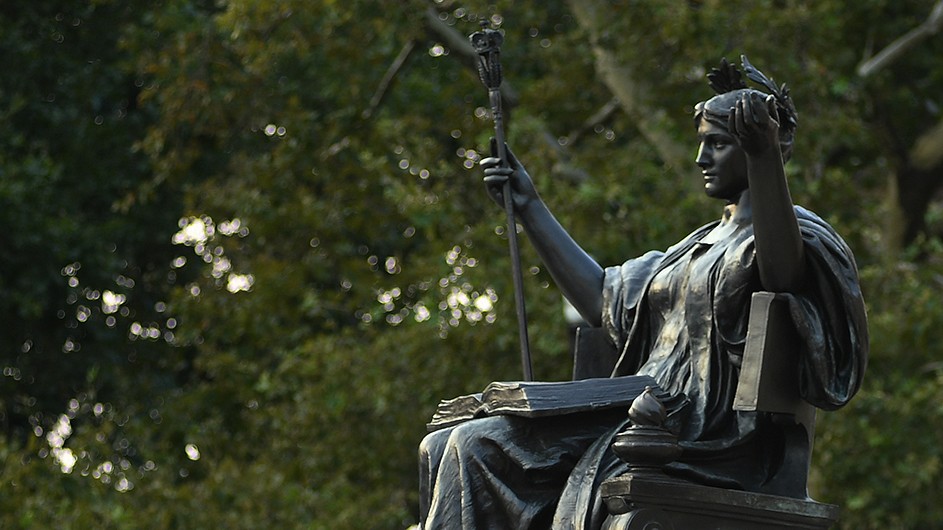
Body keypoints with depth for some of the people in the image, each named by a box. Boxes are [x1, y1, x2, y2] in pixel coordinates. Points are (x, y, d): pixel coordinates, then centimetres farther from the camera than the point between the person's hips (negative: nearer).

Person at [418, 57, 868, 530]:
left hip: (714, 443, -9)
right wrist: (528, 205, 29)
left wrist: (763, 155, -43)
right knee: (472, 448, -6)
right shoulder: (703, 244, 27)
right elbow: (601, 298, 27)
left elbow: (782, 269, -29)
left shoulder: (801, 234, -2)